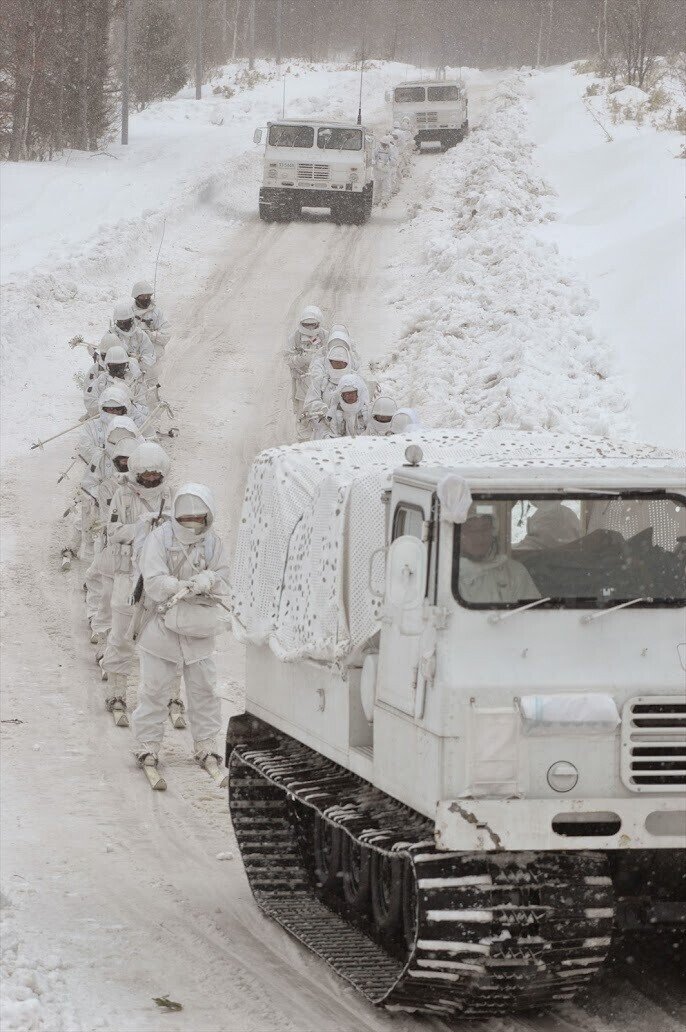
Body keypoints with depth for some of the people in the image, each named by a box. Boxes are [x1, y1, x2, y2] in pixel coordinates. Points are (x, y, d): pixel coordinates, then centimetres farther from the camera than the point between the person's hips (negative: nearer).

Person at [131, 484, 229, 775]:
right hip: (161, 627, -3)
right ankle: (148, 745, 14)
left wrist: (206, 581, -23)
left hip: (198, 630, 3)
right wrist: (189, 586, -24)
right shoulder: (160, 539, -8)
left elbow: (223, 582, -2)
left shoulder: (213, 543, 3)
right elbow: (154, 581, -18)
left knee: (203, 688, 9)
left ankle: (206, 745, 21)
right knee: (154, 688, 3)